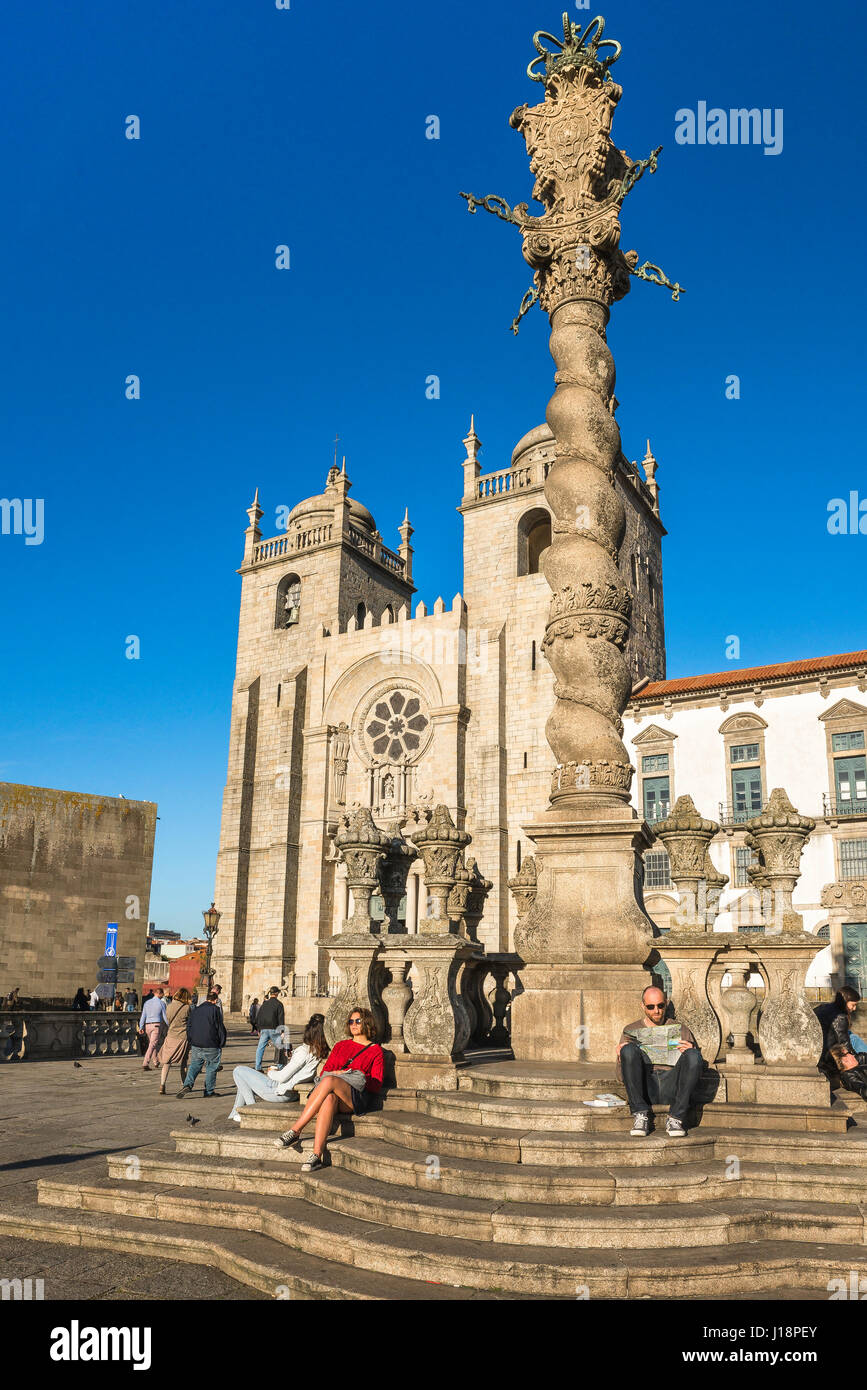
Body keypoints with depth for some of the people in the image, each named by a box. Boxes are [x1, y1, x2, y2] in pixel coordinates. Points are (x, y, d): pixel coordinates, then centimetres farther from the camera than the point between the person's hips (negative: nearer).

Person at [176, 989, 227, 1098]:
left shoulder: (195, 1010, 12)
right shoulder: (215, 1010, -6)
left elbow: (188, 1027, 15)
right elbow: (221, 1028, -6)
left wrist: (191, 1043, 20)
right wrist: (221, 1044, 3)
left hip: (196, 1045, 4)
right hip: (211, 1046, -4)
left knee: (194, 1065, 12)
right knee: (211, 1068, 8)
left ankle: (187, 1084, -10)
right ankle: (209, 1092, 11)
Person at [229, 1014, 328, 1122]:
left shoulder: (304, 1051, -27)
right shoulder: (320, 1051, -5)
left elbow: (282, 1077, -22)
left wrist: (271, 1072, -2)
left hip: (278, 1092, -9)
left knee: (238, 1071, 5)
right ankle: (235, 1112, 29)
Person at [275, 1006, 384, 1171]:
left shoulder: (375, 1050, 16)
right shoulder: (340, 1046, 28)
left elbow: (377, 1086, 7)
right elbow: (324, 1072, 19)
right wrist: (336, 1073, -3)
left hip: (356, 1097, -3)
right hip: (333, 1092, 3)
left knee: (329, 1081, -36)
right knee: (329, 1099, -38)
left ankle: (294, 1131, -36)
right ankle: (317, 1155, -47)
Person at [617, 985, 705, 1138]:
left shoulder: (680, 1029, 22)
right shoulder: (631, 1030, 20)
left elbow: (697, 1062, 15)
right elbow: (622, 1076, 15)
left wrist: (690, 1052, -7)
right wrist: (621, 1057, -6)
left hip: (672, 1086, 0)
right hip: (644, 1088, 0)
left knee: (693, 1055, -27)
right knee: (629, 1049, -27)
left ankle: (675, 1119, -25)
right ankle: (640, 1114, -26)